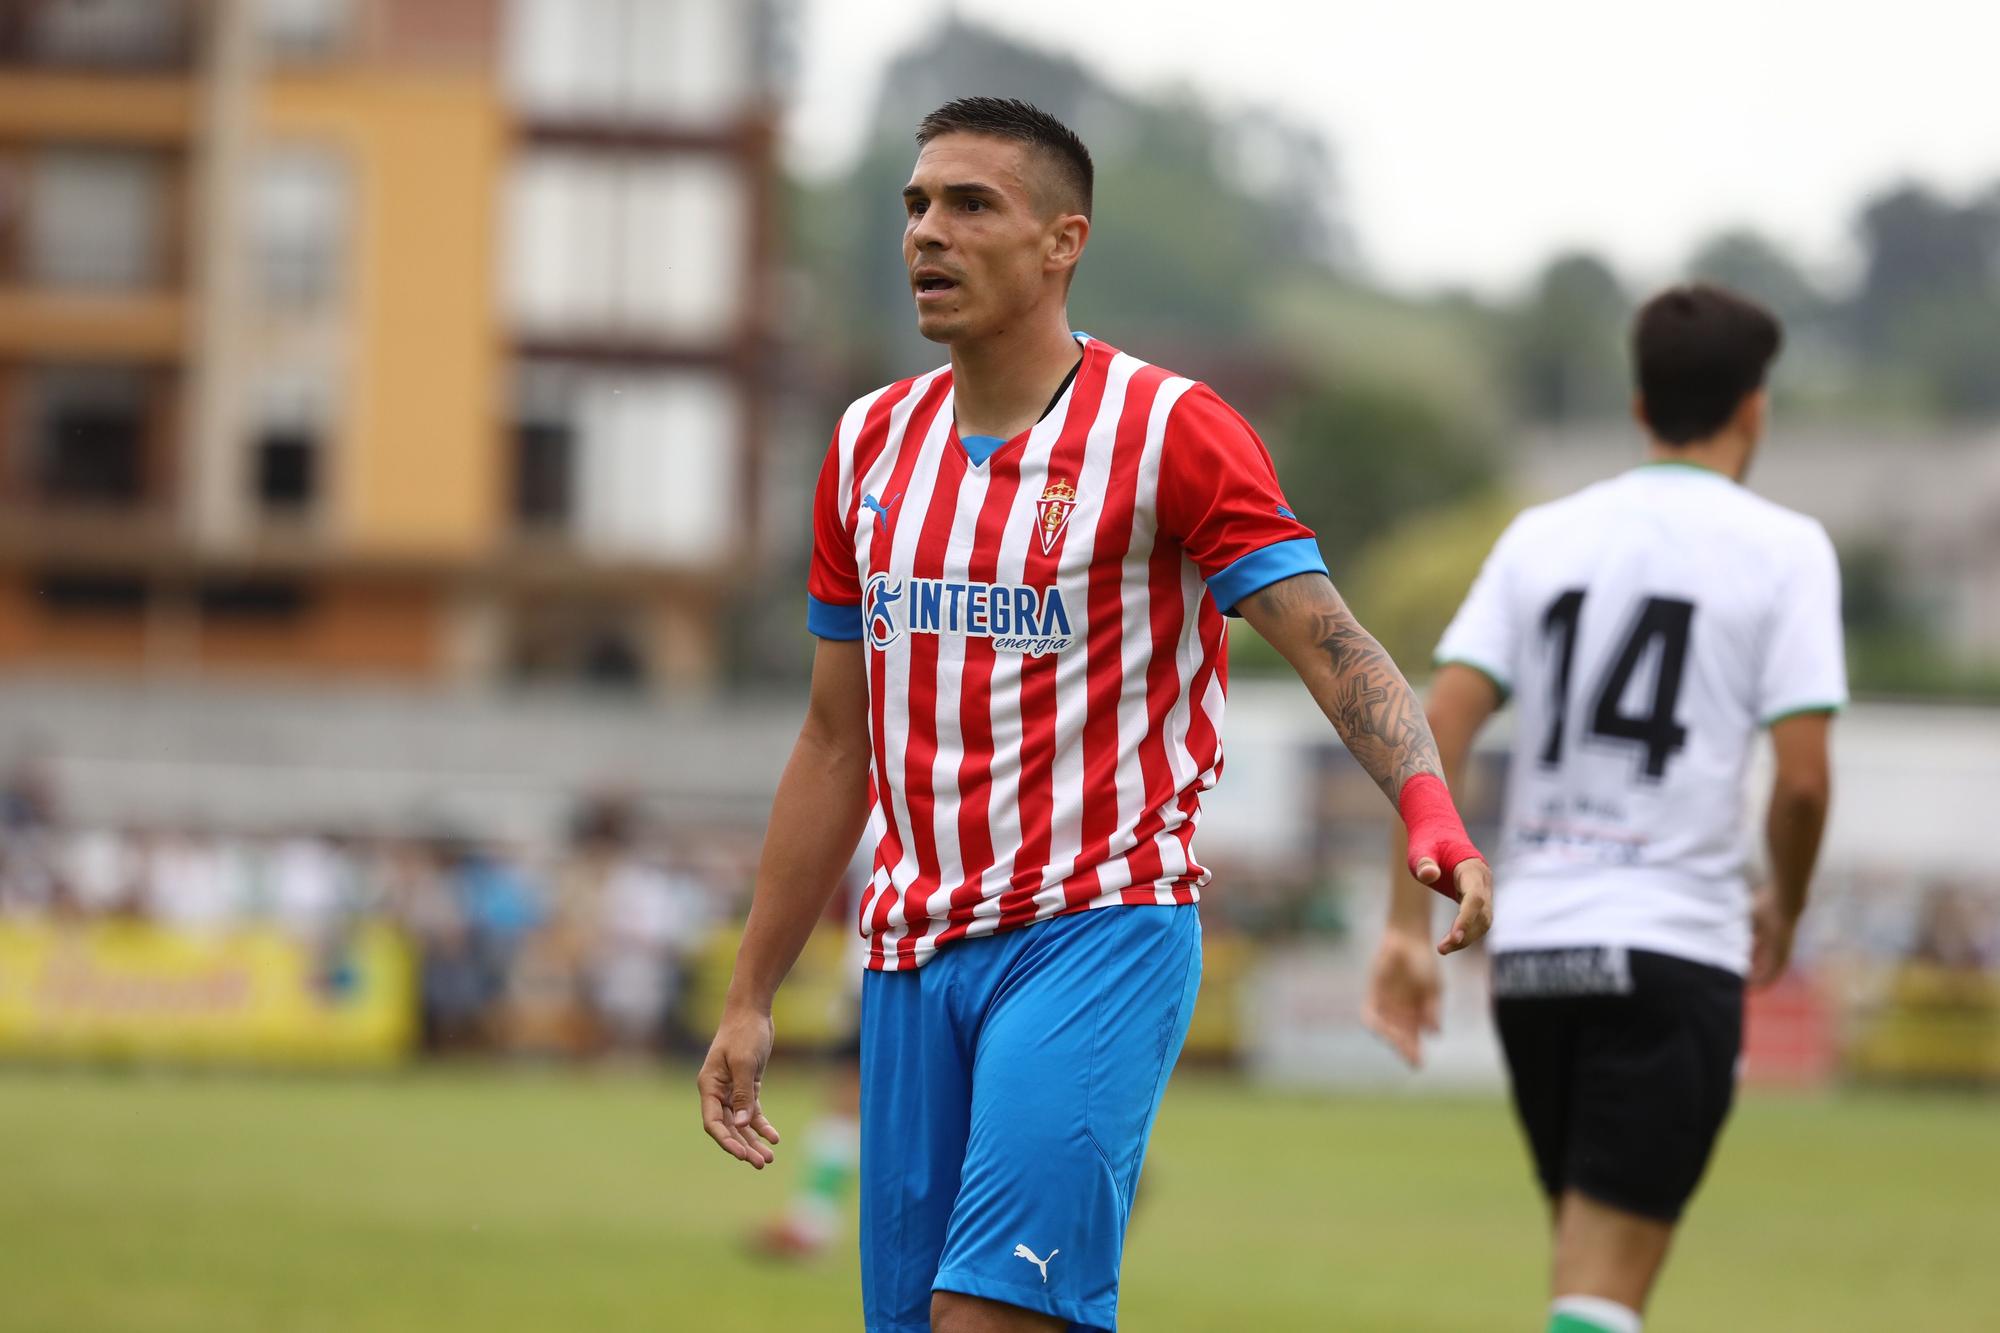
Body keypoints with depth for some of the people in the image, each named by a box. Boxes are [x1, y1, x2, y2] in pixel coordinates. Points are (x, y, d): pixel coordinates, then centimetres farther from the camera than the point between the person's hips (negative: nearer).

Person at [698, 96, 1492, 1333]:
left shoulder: (1169, 429, -7)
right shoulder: (871, 443, 12)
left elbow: (1330, 641, -15)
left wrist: (1430, 808, -35)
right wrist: (750, 998, 17)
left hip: (1101, 937, -6)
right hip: (916, 948, 6)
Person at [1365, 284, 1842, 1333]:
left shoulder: (1542, 537, 10)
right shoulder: (1784, 549, -1)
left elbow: (1437, 730, 1)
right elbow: (1802, 778, -8)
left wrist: (1407, 925, 4)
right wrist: (1783, 911, 11)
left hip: (1529, 947, 5)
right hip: (1675, 950, -5)